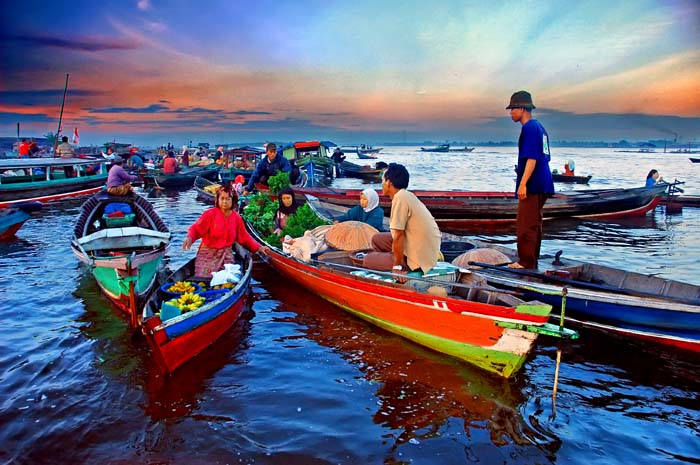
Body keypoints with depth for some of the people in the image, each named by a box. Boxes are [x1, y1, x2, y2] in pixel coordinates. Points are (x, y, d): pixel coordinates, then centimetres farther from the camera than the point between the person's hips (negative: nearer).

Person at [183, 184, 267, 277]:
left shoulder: (237, 218, 3)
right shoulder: (210, 214, -9)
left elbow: (245, 238, 13)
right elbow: (195, 229, -14)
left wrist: (258, 248, 8)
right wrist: (190, 238, -35)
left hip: (226, 255, 3)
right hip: (208, 253, -3)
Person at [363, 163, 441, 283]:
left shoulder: (400, 197, -20)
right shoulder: (407, 195, 7)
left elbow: (398, 235, -21)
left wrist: (397, 266, -15)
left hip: (418, 260, -9)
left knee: (368, 260, 5)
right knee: (377, 239, 20)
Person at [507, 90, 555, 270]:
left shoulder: (529, 128, -12)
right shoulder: (539, 127, 18)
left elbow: (531, 158, -20)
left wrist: (523, 183, -24)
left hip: (532, 185, -10)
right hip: (542, 184, 10)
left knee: (526, 225, -7)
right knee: (534, 224, 14)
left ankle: (526, 263, -4)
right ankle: (532, 263, 21)